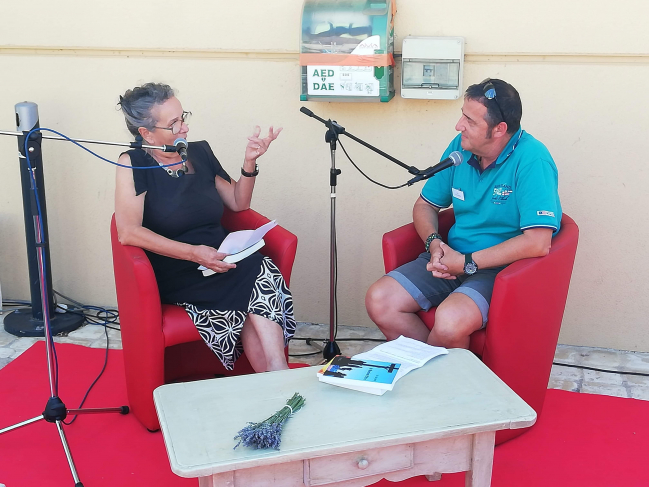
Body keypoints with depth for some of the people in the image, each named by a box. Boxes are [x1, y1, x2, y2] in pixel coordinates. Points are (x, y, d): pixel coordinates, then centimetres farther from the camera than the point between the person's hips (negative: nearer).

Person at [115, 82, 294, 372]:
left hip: (220, 259, 5)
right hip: (175, 275, -5)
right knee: (260, 283, -28)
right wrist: (194, 253, -24)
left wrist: (250, 163, 1)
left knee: (264, 272, -29)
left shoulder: (200, 152, 12)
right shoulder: (133, 164, -4)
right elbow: (127, 232, -17)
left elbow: (238, 204, 20)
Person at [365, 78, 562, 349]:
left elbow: (538, 243, -26)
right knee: (379, 301, -12)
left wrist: (468, 263, -20)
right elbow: (425, 205, 15)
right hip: (453, 258, 7)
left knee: (449, 322, -34)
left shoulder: (531, 160, -18)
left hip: (504, 267, -6)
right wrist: (433, 243, -7)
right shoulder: (461, 147, 3)